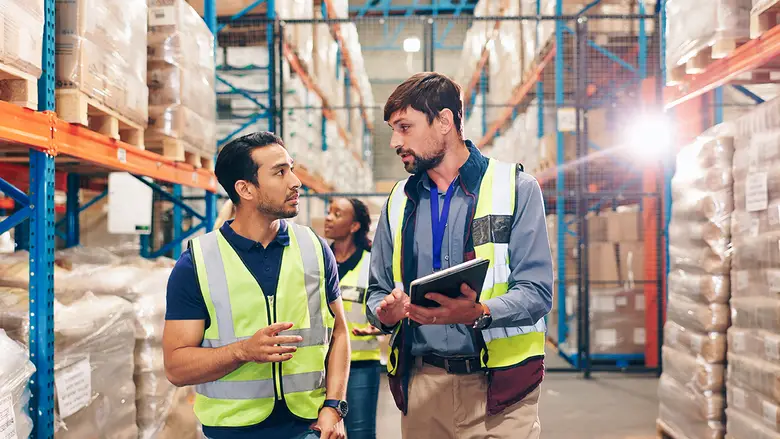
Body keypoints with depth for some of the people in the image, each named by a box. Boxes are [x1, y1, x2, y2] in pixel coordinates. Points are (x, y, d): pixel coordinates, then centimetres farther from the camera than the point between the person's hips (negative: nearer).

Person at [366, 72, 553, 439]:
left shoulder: (516, 188, -3)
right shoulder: (399, 202, 11)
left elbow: (537, 291, -10)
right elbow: (377, 291, 15)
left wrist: (479, 313, -28)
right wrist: (384, 312, -8)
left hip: (498, 385, -4)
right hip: (421, 384, 4)